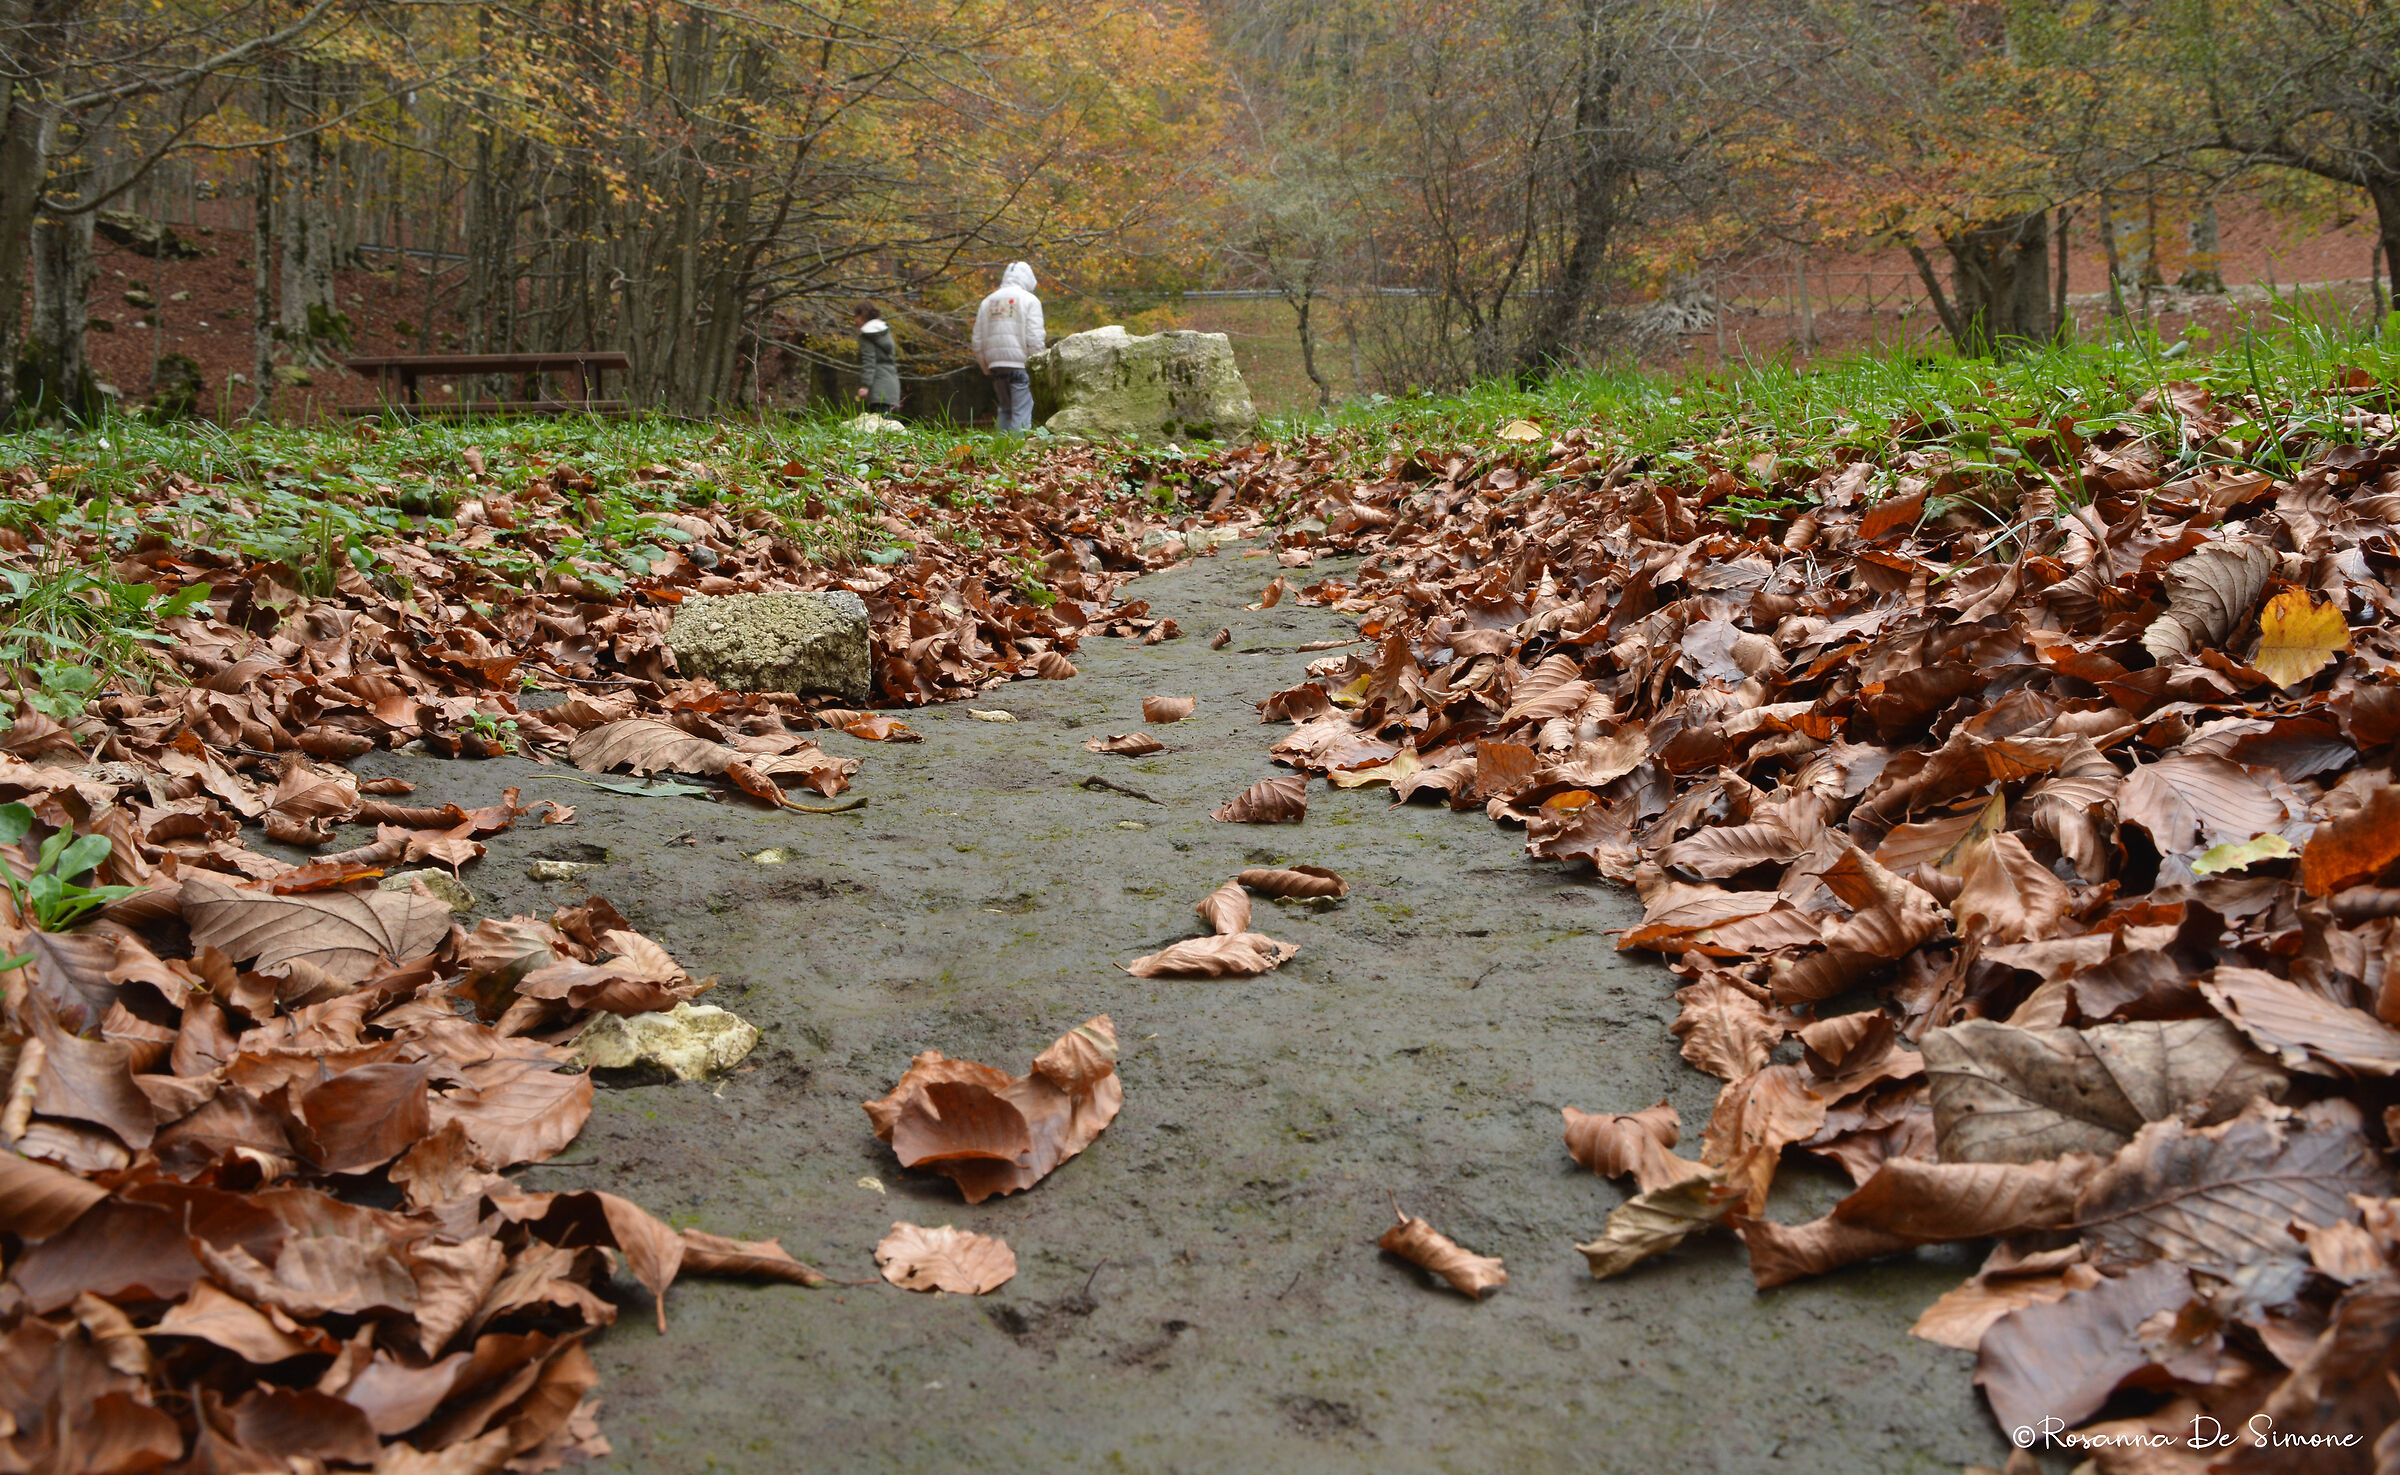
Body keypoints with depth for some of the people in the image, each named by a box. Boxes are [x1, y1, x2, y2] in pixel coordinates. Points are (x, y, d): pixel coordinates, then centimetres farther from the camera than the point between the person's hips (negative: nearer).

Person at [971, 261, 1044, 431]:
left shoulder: (988, 301, 16)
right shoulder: (1029, 300, 0)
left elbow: (978, 342, 14)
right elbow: (1035, 339, -9)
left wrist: (987, 369, 20)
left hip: (995, 365, 5)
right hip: (1020, 365, -5)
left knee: (1005, 410, 16)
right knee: (1021, 414, -4)